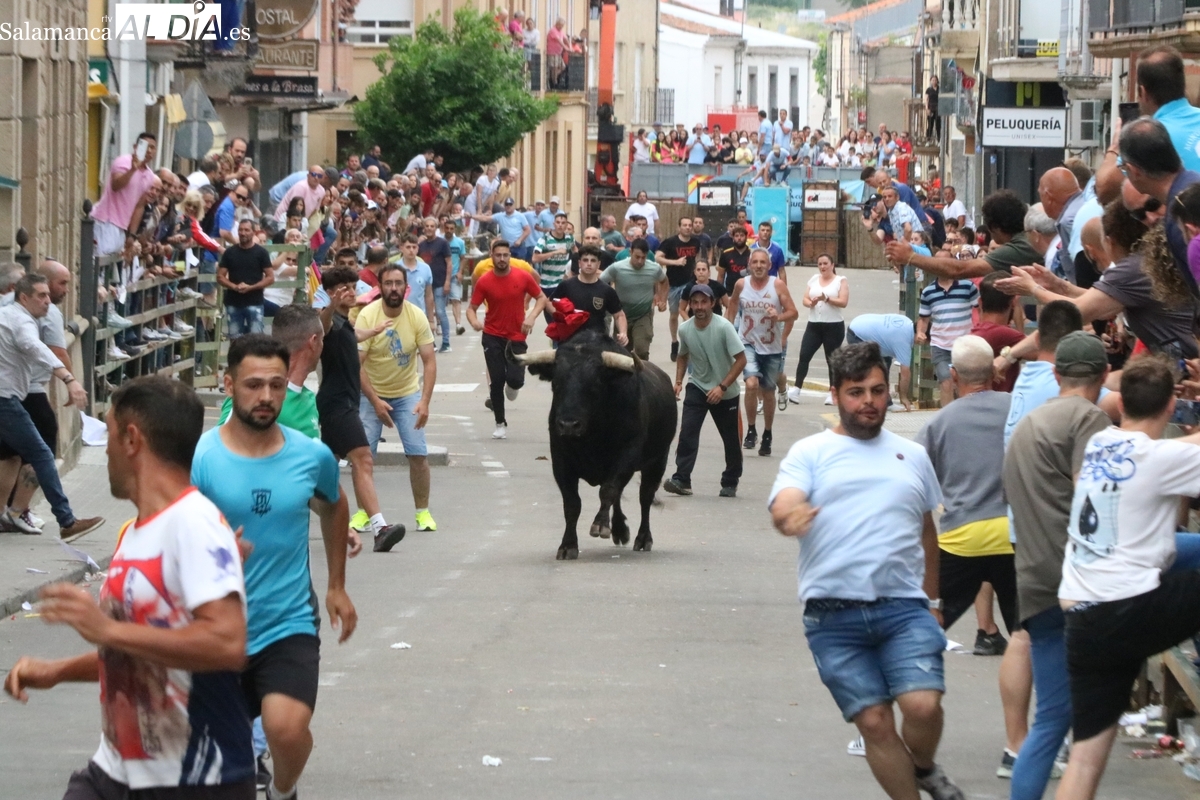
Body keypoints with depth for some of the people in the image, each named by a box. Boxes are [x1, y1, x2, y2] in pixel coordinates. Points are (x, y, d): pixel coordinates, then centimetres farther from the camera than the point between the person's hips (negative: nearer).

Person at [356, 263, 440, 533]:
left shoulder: (417, 317, -13)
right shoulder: (367, 316, -18)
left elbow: (429, 362, -12)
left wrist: (425, 401, -23)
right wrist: (376, 402, -25)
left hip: (407, 393, 1)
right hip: (372, 393, -1)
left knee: (418, 454, -7)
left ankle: (423, 512, 7)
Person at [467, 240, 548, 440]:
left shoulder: (523, 277, -7)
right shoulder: (484, 281, -8)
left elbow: (541, 298, 4)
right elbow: (472, 308, -5)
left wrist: (531, 317, -14)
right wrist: (474, 321, -28)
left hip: (517, 336, 0)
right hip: (493, 336, 0)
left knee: (515, 379, -11)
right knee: (496, 381, -1)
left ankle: (512, 385, 29)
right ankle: (500, 424, 13)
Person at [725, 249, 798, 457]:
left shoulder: (778, 285, -6)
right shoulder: (741, 285, -2)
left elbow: (793, 312, -6)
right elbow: (732, 308, 14)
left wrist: (779, 317, -26)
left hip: (772, 347, 0)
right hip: (748, 344, 0)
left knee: (768, 392, 11)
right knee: (751, 384, -21)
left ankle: (767, 435, 28)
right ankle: (751, 431, -6)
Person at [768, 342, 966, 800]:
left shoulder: (912, 456, 16)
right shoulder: (810, 454, 6)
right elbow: (782, 506, -13)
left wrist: (932, 600, 21)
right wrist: (790, 516, -37)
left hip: (904, 607, 1)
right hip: (834, 615, -1)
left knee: (923, 705, -16)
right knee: (874, 722, -3)